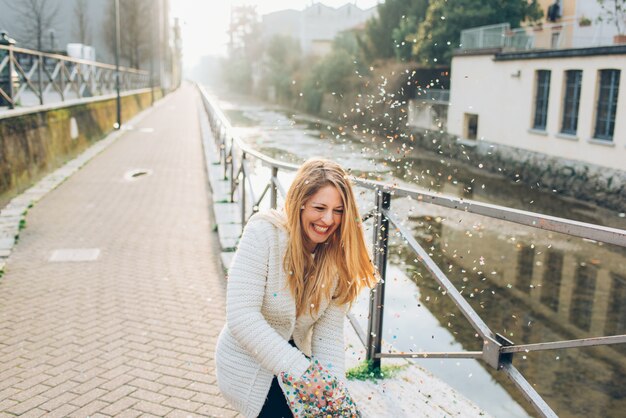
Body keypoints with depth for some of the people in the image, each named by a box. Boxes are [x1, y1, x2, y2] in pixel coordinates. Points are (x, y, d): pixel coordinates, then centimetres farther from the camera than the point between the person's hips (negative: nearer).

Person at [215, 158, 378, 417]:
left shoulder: (338, 255, -7)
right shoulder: (263, 233, -21)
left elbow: (329, 333, -8)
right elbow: (241, 318, -26)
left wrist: (333, 385, -22)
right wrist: (300, 369, -29)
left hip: (295, 360, 5)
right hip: (249, 368, -5)